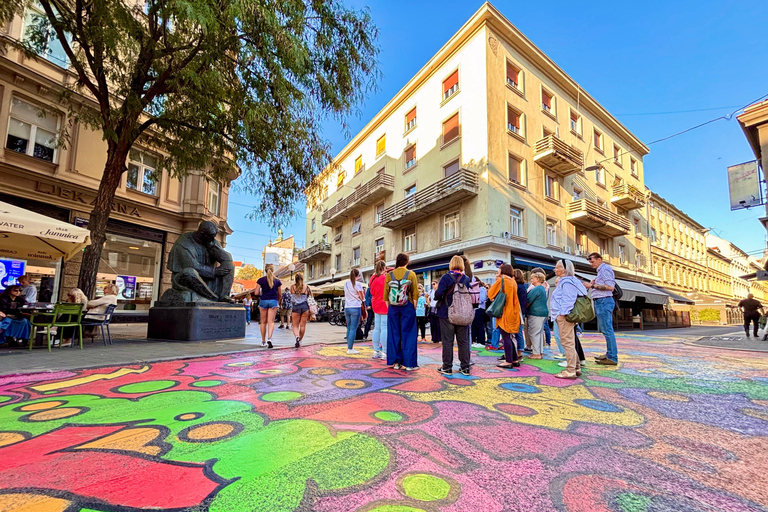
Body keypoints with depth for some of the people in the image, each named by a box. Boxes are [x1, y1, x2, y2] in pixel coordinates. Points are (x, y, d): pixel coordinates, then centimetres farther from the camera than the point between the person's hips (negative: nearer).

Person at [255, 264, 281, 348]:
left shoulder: (261, 280, -2)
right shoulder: (277, 281, 3)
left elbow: (256, 293, -4)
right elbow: (279, 294, 9)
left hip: (263, 301, 0)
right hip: (273, 301, 0)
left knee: (263, 322, 10)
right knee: (271, 321, -2)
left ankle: (263, 341, 17)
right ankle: (269, 338, -21)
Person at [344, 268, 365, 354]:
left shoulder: (346, 284, 9)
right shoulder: (358, 284, -9)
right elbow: (362, 298, -4)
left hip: (347, 308, 6)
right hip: (356, 308, -6)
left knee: (349, 328, 14)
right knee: (353, 329, -4)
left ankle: (349, 347, 22)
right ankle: (350, 349, -3)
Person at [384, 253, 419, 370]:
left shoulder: (389, 275, 2)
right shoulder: (411, 274, -3)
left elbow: (386, 294, 2)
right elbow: (415, 293, -6)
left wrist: (389, 307, 10)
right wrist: (414, 307, 2)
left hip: (393, 308, 2)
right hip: (407, 307, -2)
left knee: (394, 334, 9)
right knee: (408, 334, 5)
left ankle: (395, 362, 14)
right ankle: (408, 363, 8)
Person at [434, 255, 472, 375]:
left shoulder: (446, 277, -10)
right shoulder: (466, 279, 1)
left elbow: (438, 294, -17)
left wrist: (436, 292, 4)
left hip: (447, 314, -3)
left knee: (447, 341, 5)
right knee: (463, 341, 11)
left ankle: (447, 367, 11)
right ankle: (465, 367, 18)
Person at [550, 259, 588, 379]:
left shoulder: (567, 282, -13)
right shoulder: (565, 281, 19)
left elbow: (567, 300, -19)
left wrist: (563, 314, -20)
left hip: (564, 317, -11)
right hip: (562, 316, 11)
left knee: (567, 343, -8)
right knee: (569, 343, 16)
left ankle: (571, 371, -4)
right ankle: (576, 368, 24)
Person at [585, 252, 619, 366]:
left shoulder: (605, 269, -9)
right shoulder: (601, 270, 22)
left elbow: (610, 287, -19)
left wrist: (592, 285, -17)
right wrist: (593, 284, 11)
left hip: (604, 301, -10)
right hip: (601, 302, 10)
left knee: (607, 330, -9)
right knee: (605, 330, 12)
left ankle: (612, 358, -6)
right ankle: (609, 354, 19)